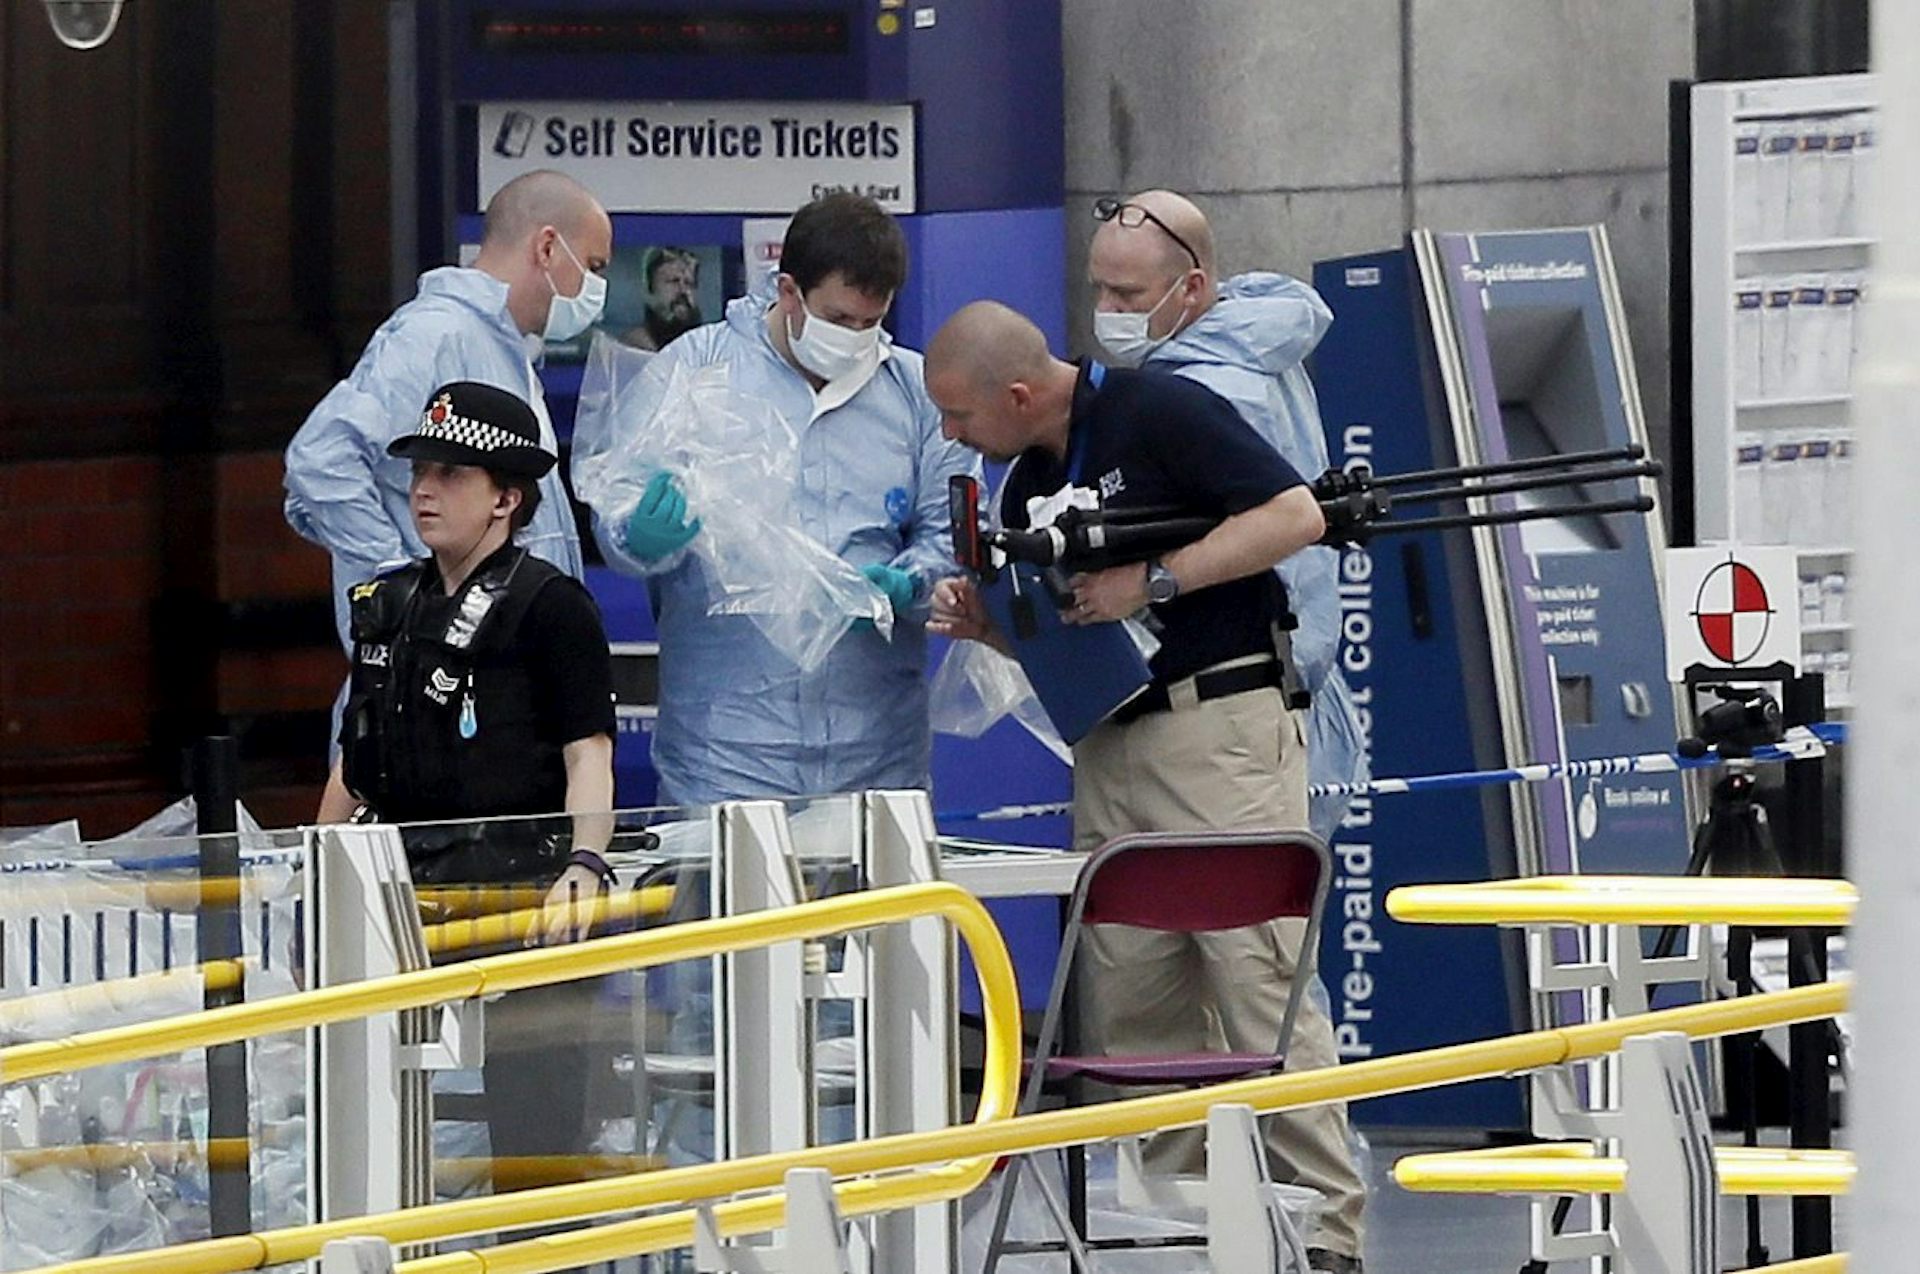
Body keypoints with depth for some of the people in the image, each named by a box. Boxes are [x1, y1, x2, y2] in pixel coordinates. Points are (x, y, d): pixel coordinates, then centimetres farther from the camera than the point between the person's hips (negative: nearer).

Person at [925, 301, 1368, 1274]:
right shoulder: (1028, 484, 16)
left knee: (1259, 982, -12)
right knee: (1130, 1001, 4)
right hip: (1110, 747, 9)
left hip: (1223, 727, -9)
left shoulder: (1163, 414, -9)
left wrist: (1153, 581, -16)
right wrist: (983, 624, 3)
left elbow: (1297, 516, -14)